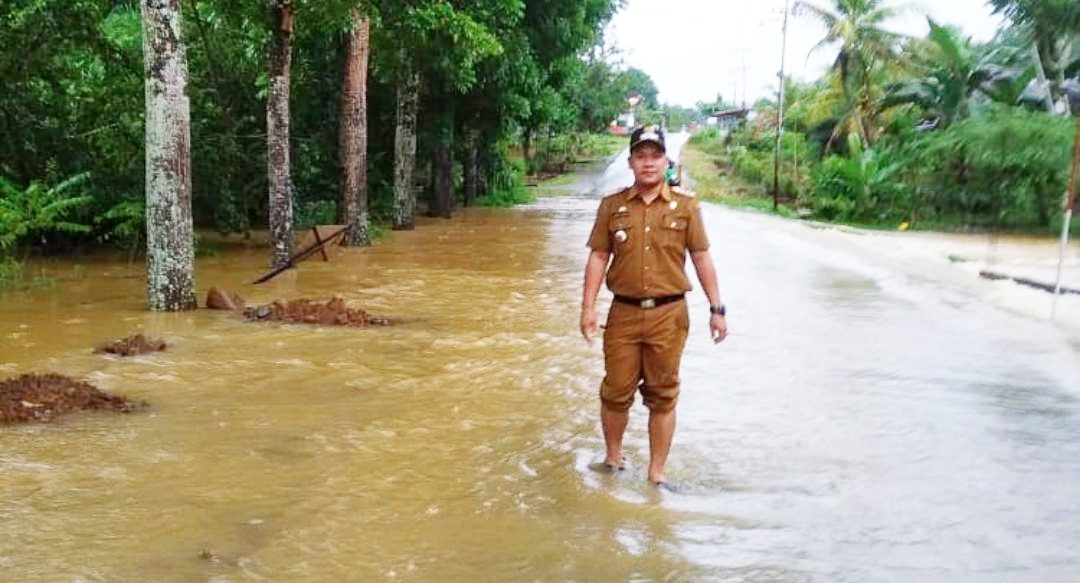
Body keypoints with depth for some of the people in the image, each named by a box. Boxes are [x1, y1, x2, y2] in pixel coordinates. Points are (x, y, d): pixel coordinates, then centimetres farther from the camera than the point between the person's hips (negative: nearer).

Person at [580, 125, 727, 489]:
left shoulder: (685, 206, 3)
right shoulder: (612, 206, 5)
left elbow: (701, 258, 5)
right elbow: (598, 256, 4)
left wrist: (716, 308, 2)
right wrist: (588, 306, -3)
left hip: (668, 314, 0)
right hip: (624, 313, 1)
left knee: (662, 396, 6)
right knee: (616, 391, 6)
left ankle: (656, 474, 16)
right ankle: (613, 460, 27)